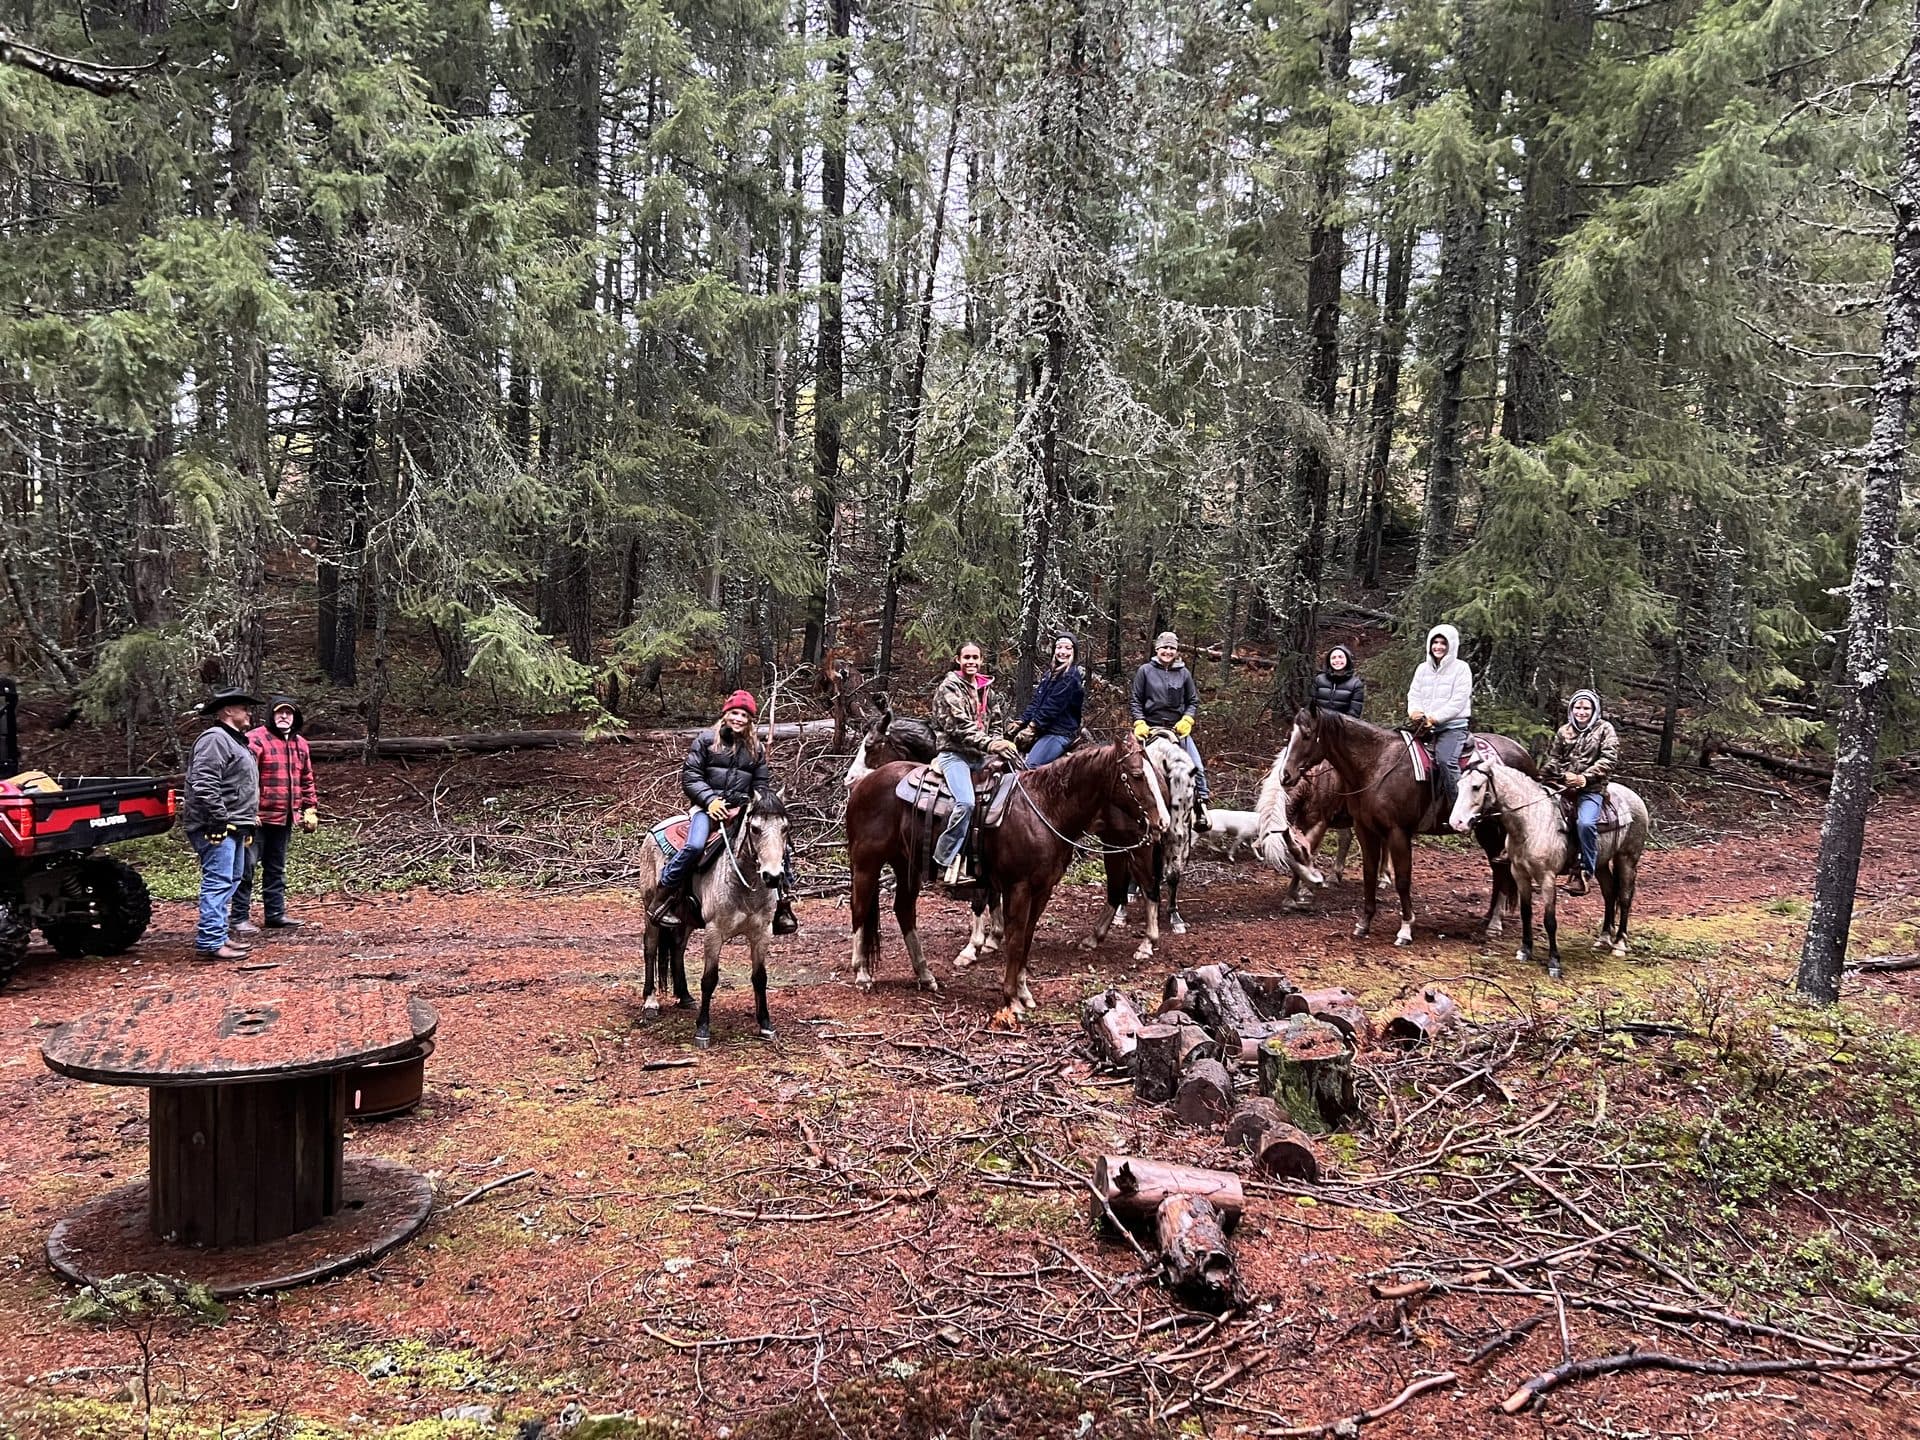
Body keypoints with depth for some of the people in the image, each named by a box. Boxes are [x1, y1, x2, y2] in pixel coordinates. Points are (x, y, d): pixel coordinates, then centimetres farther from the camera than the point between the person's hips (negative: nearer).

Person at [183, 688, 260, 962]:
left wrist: (247, 821, 22)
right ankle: (209, 942, -12)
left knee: (230, 881, 16)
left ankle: (215, 935, 24)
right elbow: (204, 784, -23)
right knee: (218, 882, -12)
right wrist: (220, 819, -22)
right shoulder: (215, 739, -13)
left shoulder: (233, 740, 21)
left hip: (232, 826, 11)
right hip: (217, 827, -11)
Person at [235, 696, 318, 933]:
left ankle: (276, 914, 23)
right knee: (247, 866, -4)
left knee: (276, 868, 15)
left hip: (284, 818, 7)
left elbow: (306, 781, 22)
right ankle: (240, 918, 2)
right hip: (258, 816, -7)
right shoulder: (256, 739, -9)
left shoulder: (300, 744, 15)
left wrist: (310, 809, 16)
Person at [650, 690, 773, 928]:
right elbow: (690, 776, 0)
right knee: (694, 846, -31)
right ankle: (663, 898, -18)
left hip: (741, 809, 4)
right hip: (708, 806, -3)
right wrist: (710, 800, -14)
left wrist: (742, 808, -5)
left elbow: (762, 785, 13)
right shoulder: (706, 740, 4)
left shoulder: (756, 748, 13)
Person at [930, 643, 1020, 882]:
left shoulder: (985, 688, 16)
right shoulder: (949, 687, -5)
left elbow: (995, 722, 21)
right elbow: (959, 725, -16)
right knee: (965, 802, -28)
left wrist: (998, 744, 0)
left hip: (979, 755, 8)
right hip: (954, 753, -8)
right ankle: (944, 859, -21)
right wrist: (989, 744, -26)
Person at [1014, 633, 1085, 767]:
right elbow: (1035, 702, 16)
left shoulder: (1072, 676, -7)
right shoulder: (1049, 674, 20)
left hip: (1059, 733, -8)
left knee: (1029, 766, -26)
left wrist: (1032, 727, -13)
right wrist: (1022, 722, 2)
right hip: (1042, 731, 8)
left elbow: (1053, 706, -13)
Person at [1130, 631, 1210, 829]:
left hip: (1178, 728, 2)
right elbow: (1134, 701, 3)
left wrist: (1187, 720, -6)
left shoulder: (1184, 673, 6)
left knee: (1197, 766, -9)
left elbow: (1193, 701, 11)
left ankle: (1201, 806, -1)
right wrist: (1139, 723, -9)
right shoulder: (1145, 671, 1)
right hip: (1150, 727, -2)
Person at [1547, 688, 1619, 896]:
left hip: (1591, 789, -5)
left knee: (1585, 823, -28)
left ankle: (1583, 873, -19)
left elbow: (1609, 759, -4)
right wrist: (1565, 775, -8)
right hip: (1563, 785, 5)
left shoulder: (1605, 729, 4)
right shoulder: (1564, 731, 14)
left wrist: (1585, 777, -14)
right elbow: (1553, 758, 13)